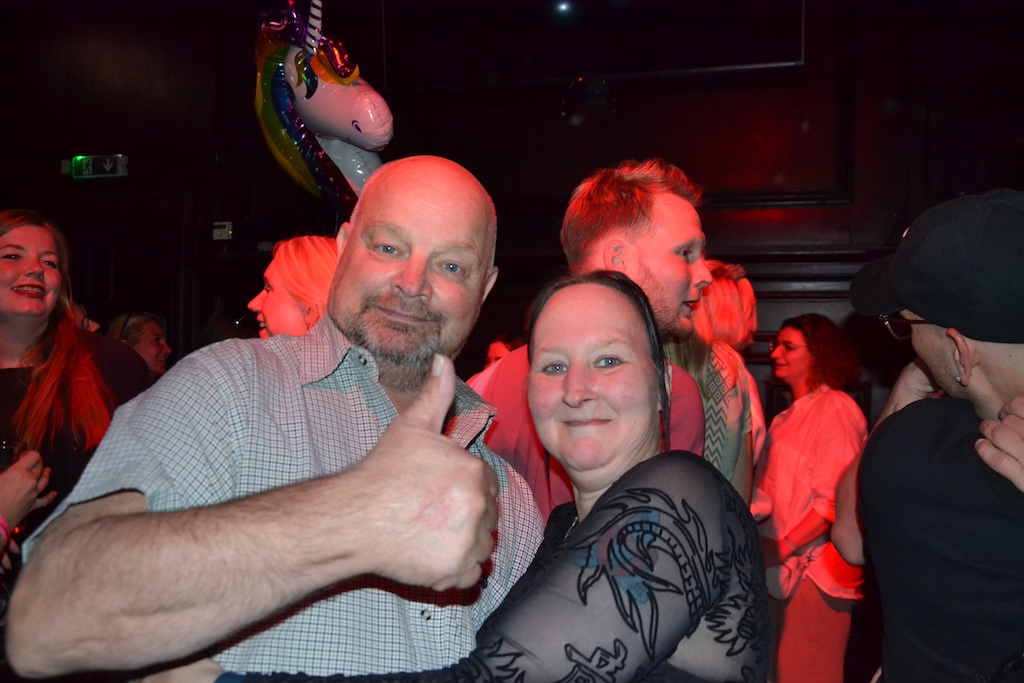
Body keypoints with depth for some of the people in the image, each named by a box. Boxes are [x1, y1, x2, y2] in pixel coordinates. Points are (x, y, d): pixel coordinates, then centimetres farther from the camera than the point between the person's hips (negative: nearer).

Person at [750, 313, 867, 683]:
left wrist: (785, 546, -18)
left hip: (815, 567, -8)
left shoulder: (836, 409, -10)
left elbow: (834, 500, -17)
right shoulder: (788, 416, 16)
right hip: (786, 567, 8)